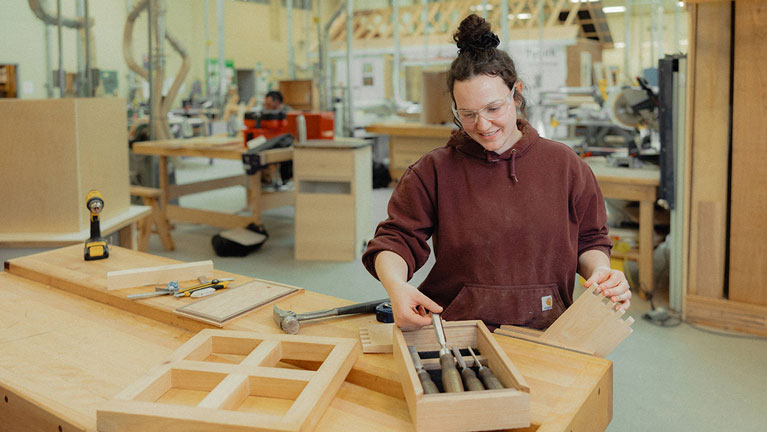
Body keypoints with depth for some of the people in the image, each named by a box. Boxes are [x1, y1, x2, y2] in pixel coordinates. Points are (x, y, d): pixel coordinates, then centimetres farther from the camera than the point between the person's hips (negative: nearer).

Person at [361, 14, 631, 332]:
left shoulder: (564, 164, 10)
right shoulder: (435, 170, 5)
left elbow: (589, 240, 18)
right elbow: (396, 238, 0)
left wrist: (599, 270, -4)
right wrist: (397, 286, -20)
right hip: (458, 336, -1)